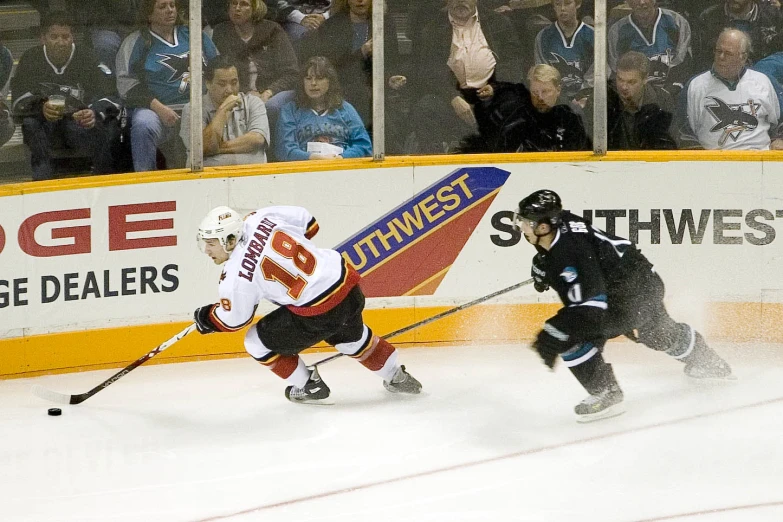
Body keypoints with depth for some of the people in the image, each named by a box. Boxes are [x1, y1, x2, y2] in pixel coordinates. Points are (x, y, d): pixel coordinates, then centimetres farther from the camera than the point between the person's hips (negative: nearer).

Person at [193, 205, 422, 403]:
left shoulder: (236, 276, -16)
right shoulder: (260, 219, -1)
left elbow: (234, 320, -1)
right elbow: (308, 223, 13)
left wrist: (206, 318, 18)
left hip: (320, 313, -8)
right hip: (347, 283, 8)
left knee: (258, 343, 10)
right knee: (352, 337, 36)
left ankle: (309, 387, 23)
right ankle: (397, 378, 52)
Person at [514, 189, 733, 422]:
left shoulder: (571, 250, -35)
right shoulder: (557, 224, -7)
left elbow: (588, 304, -37)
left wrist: (554, 333, -40)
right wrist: (541, 269, 20)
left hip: (634, 295, -11)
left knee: (572, 339, -20)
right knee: (661, 334, 35)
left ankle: (605, 394, -9)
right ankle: (705, 362, 60)